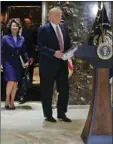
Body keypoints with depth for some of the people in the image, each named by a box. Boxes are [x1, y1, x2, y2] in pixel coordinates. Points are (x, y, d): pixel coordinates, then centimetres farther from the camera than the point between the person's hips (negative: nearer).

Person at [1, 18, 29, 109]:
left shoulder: (21, 39, 8)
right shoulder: (5, 38, -1)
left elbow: (24, 52, 10)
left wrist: (27, 60, -3)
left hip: (17, 64, 4)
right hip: (8, 63, -4)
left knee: (15, 83, 5)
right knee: (11, 81, -16)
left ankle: (12, 102, 16)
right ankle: (7, 100, 4)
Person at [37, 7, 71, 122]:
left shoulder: (64, 28, 13)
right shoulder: (43, 29, -7)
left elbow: (68, 44, 18)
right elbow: (40, 46, -15)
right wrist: (54, 53, -25)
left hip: (62, 63, 6)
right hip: (48, 64, -6)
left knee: (64, 89, 6)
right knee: (47, 90, 3)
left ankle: (61, 113, 20)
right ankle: (48, 115, 17)